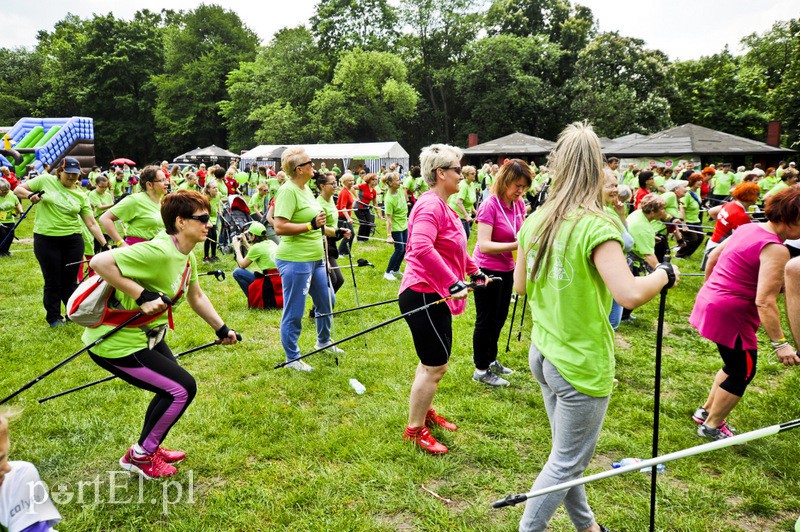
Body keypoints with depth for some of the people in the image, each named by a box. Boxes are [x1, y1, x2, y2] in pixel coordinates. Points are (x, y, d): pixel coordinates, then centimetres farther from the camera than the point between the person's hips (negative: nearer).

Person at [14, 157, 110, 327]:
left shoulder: (81, 196, 5)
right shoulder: (45, 180, 1)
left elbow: (92, 224, 3)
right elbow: (18, 190, 5)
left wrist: (105, 244, -4)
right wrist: (30, 195, -17)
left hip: (73, 240, 2)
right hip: (46, 240, -2)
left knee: (70, 281, 10)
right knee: (53, 282, 6)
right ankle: (54, 318, 24)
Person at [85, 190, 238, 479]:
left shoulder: (187, 257, 3)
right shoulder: (158, 252, -29)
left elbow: (196, 297, 17)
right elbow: (99, 262, -35)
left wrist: (222, 329, 16)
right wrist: (142, 296, -33)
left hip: (148, 337, 10)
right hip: (116, 344, -10)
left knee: (172, 387, 20)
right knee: (182, 388, -8)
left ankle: (150, 448, 41)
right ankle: (140, 456, 14)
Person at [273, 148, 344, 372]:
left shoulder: (305, 188, 12)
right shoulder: (288, 190, -18)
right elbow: (279, 227, -25)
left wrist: (334, 231, 23)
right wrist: (311, 225, -27)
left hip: (315, 259, 10)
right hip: (295, 261, -10)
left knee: (326, 301, 22)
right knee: (294, 312, 3)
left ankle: (324, 341, 44)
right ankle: (292, 358, 19)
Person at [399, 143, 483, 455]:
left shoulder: (441, 206, 14)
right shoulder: (430, 205, -19)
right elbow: (421, 248, -36)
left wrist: (473, 269, 33)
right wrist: (452, 281, -35)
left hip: (435, 297, 11)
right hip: (423, 296, -11)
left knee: (433, 361, 23)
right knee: (435, 365, -3)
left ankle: (425, 412, 42)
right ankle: (415, 429, 14)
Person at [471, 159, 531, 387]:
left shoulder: (519, 204, -2)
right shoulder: (490, 206, -23)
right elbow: (484, 245, -30)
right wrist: (517, 245, -37)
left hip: (506, 269, 8)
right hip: (487, 270, -8)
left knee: (500, 317, 21)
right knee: (486, 319, 6)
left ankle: (490, 359, 40)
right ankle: (481, 369, 22)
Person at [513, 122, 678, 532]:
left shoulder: (535, 221, 0)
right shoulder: (595, 225, -21)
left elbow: (520, 285, 10)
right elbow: (630, 294, -32)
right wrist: (664, 274, -13)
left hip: (543, 355, 8)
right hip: (582, 364, -8)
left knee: (566, 451, 23)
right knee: (566, 463, 9)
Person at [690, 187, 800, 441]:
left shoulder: (747, 229, 6)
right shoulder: (776, 250, -20)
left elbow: (713, 255, 18)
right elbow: (765, 302, -25)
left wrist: (710, 286, 31)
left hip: (709, 302, 9)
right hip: (731, 315, -9)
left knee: (736, 365, 25)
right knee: (743, 372, 10)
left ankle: (706, 411, 38)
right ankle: (711, 426, 25)